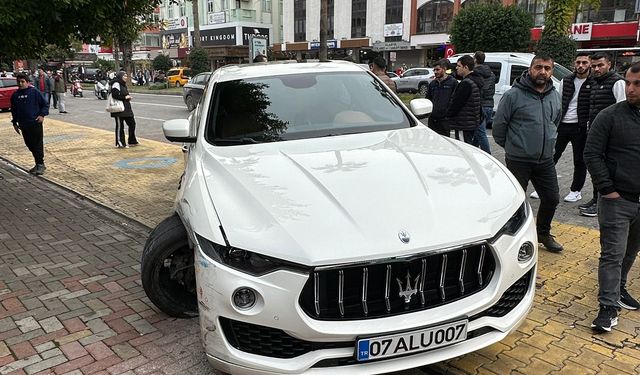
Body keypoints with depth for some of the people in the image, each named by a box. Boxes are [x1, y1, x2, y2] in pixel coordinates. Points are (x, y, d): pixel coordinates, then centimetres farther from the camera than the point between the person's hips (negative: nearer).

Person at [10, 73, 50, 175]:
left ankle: (40, 164, 4)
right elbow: (13, 110, 18)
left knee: (38, 144, -3)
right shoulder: (15, 95, 9)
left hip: (35, 123, -5)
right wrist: (15, 123, 16)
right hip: (23, 125, 5)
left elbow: (45, 104, 0)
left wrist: (42, 115, -12)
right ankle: (38, 164, 20)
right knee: (30, 145, 10)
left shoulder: (34, 92, -5)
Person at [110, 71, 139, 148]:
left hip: (126, 108, 9)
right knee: (120, 126, -2)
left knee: (132, 123, 10)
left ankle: (132, 142, 20)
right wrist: (125, 97, -15)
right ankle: (120, 143, 6)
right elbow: (115, 95, -22)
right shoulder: (116, 84, -11)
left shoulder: (123, 84, 19)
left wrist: (128, 97, 6)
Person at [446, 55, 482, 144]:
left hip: (464, 125, -11)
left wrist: (448, 115, -5)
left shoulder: (466, 84, -20)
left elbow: (456, 103, -19)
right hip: (472, 123, 11)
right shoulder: (476, 81, 14)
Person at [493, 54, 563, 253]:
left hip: (546, 160, 6)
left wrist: (548, 142, 16)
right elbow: (499, 124, -7)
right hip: (518, 161, -6)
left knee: (552, 198, 13)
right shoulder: (513, 95, -13)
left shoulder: (555, 96, 6)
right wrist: (511, 146, 3)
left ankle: (543, 233, 36)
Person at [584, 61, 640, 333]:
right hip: (617, 200, -5)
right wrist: (606, 189, -13)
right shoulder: (610, 116, -7)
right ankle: (609, 308, 1)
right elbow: (592, 154, -9)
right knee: (613, 254, -4)